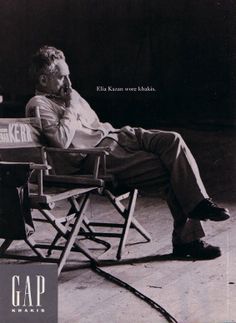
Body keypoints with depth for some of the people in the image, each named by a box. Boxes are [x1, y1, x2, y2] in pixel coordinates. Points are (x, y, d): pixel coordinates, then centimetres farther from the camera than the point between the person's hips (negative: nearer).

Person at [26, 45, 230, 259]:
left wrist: (106, 128, 11)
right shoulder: (39, 105, -4)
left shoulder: (69, 94, 23)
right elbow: (61, 141, -21)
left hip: (114, 136, 9)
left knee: (173, 140, -16)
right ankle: (186, 238, -10)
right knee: (168, 170, -20)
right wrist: (71, 108, -9)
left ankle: (199, 204, -17)